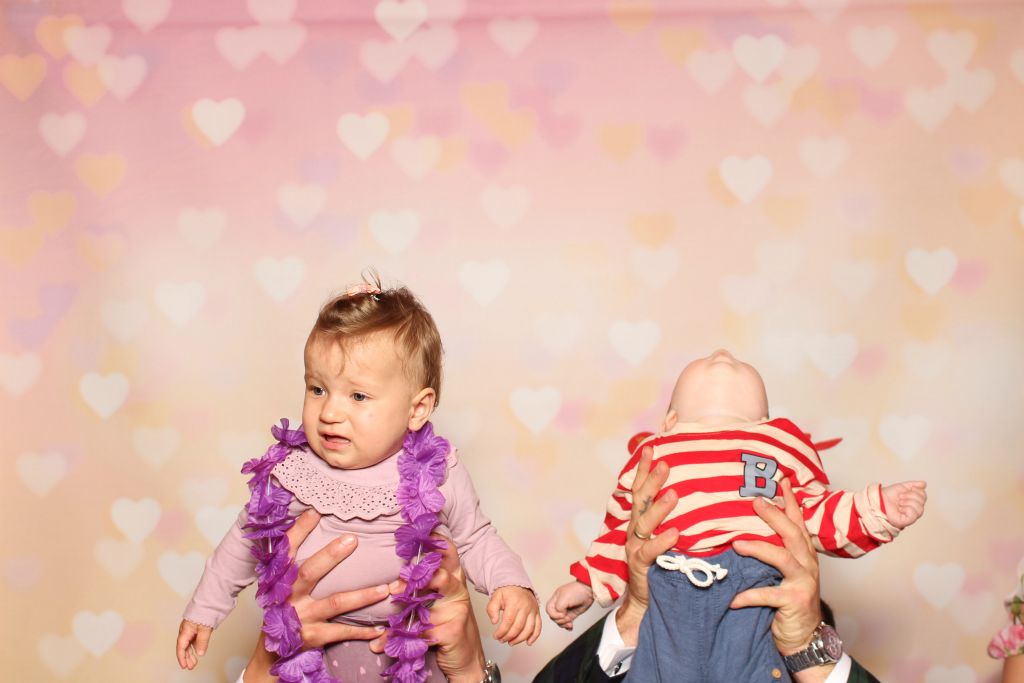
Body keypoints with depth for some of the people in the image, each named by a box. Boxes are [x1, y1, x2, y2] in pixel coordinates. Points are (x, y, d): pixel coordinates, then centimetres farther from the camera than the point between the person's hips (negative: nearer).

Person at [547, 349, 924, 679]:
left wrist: (878, 509, 5)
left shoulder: (786, 443, 22)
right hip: (668, 593, 1)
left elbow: (819, 516, 18)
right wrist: (586, 584, 25)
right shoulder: (652, 452, 22)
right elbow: (620, 530, 28)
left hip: (755, 592, 0)